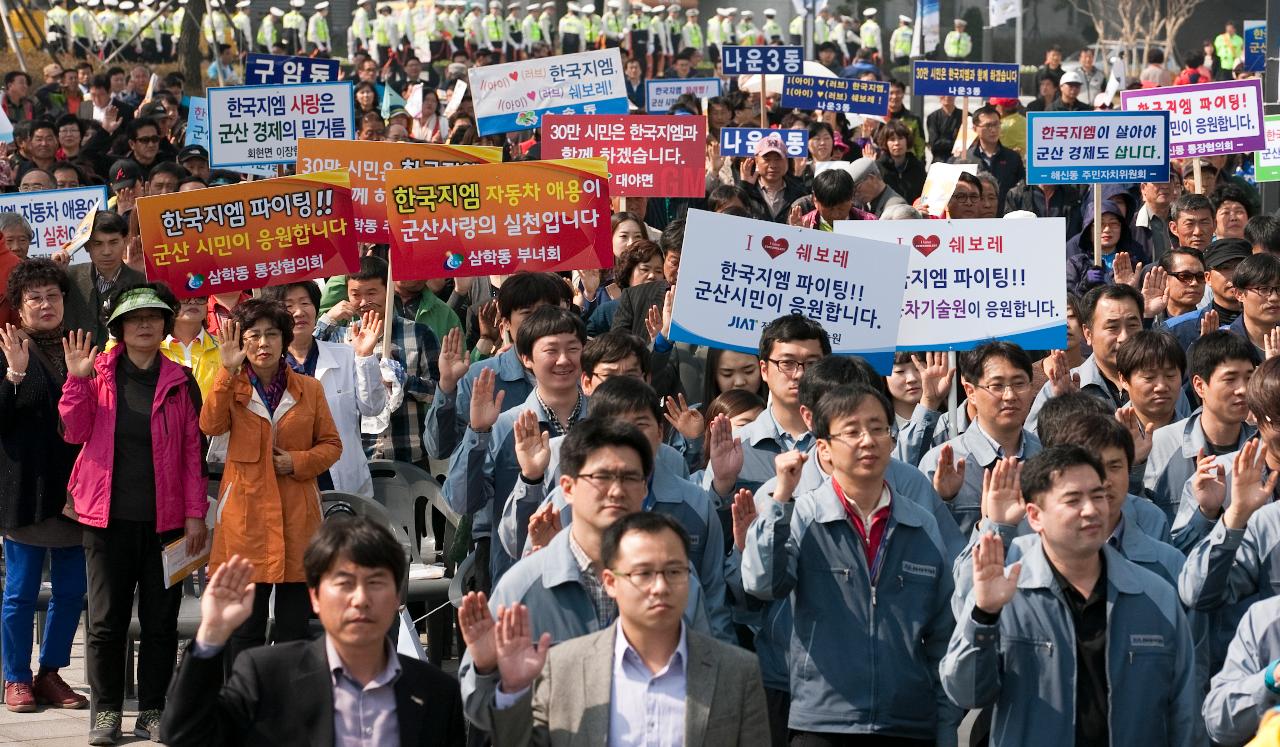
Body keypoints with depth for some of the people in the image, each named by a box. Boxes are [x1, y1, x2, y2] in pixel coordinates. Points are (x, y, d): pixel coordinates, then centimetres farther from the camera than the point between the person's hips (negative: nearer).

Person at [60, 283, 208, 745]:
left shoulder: (180, 382, 4)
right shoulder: (100, 373, 4)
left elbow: (194, 451, 3)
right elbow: (76, 433, -3)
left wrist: (195, 514, -2)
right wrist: (77, 379, -15)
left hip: (165, 517, 0)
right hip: (108, 516, 0)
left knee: (161, 620, 4)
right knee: (106, 619, 2)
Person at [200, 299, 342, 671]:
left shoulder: (309, 389, 9)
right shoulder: (232, 388, 5)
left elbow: (331, 444, 12)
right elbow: (211, 425, -15)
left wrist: (299, 462, -6)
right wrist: (228, 370, -22)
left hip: (296, 515, 1)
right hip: (246, 516, -1)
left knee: (293, 624, 6)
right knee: (245, 625, 1)